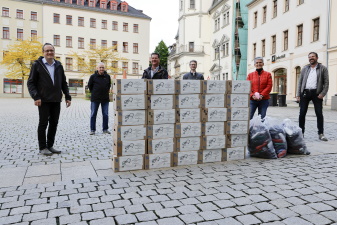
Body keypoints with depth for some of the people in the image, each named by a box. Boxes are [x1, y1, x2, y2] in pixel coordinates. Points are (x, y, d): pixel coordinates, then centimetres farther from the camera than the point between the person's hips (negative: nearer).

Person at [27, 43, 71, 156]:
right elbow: (30, 83, -3)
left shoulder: (59, 65, 12)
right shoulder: (37, 65, -1)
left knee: (54, 123, 8)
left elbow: (64, 83, 16)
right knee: (43, 123, 2)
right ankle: (42, 147, 12)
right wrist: (36, 97, -15)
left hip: (56, 100, 5)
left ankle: (50, 146, 20)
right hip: (43, 101, -4)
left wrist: (67, 97, 8)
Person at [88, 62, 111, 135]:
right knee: (93, 114, 2)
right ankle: (92, 130, 11)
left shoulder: (107, 76, 4)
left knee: (105, 114, 5)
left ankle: (105, 129, 15)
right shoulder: (93, 76, -2)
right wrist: (94, 92, 13)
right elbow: (89, 85, 11)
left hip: (105, 99, 2)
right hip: (95, 99, -2)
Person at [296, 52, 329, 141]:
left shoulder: (323, 68, 5)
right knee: (302, 114, 2)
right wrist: (298, 94, 2)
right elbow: (300, 82, 10)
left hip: (316, 93, -2)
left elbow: (326, 82, 0)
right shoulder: (305, 69, 12)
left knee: (319, 114, -2)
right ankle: (301, 132, 11)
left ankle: (321, 134, 6)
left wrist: (322, 94, -12)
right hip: (305, 93, 2)